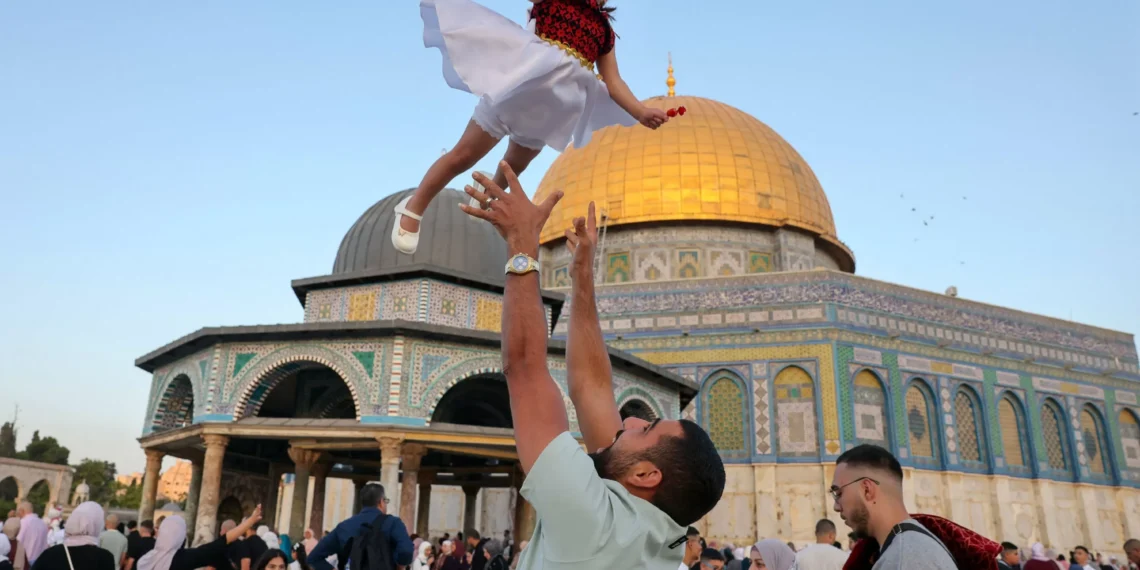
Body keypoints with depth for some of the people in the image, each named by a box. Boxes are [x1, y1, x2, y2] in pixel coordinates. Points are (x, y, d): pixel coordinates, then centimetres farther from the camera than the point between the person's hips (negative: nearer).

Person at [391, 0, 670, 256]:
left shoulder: (604, 30, 17)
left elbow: (613, 81, 11)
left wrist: (641, 112, -2)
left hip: (553, 102, 5)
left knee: (515, 164, 20)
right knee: (464, 154, -3)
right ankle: (413, 207, 11)